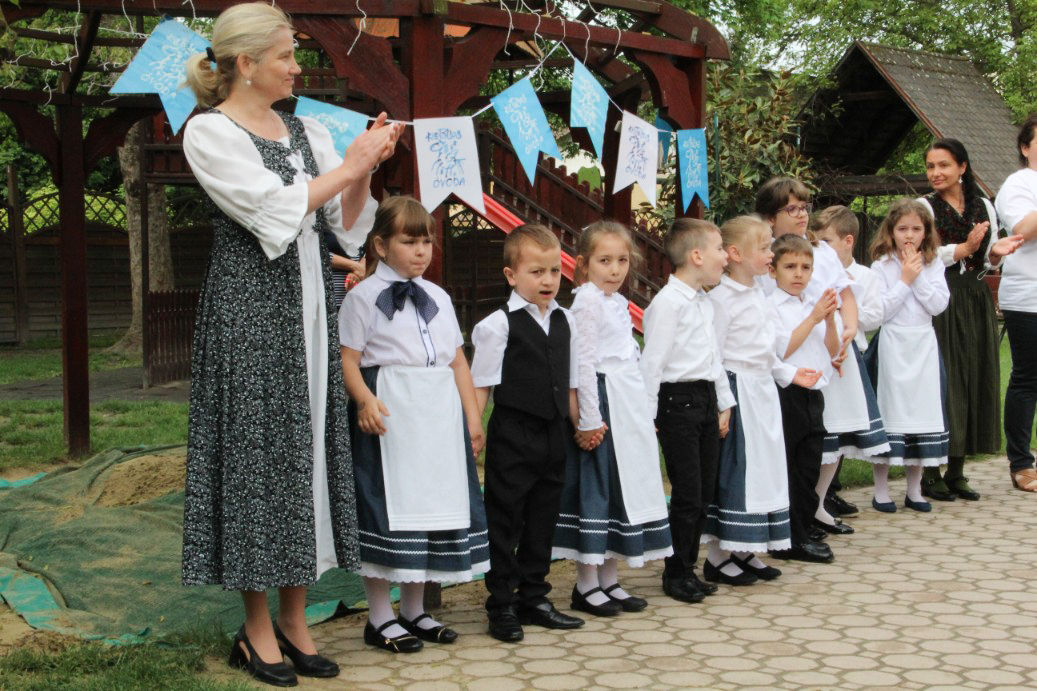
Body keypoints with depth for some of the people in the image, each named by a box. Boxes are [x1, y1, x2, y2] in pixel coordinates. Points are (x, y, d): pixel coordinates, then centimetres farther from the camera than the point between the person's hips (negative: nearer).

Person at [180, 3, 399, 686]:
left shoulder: (307, 131, 11)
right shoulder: (209, 132, -6)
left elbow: (346, 221, 10)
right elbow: (273, 210, -15)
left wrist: (365, 168, -5)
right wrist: (346, 166, -10)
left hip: (308, 306, 6)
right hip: (249, 309, -6)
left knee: (307, 447, 6)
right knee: (258, 450, -2)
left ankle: (295, 618, 15)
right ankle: (258, 627, 9)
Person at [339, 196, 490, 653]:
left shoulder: (438, 298, 16)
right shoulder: (364, 297, -2)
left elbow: (458, 360, 17)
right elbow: (348, 361, -8)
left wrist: (472, 414, 10)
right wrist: (364, 400, -25)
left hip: (438, 415, 6)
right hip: (389, 415, -6)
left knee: (433, 504, 10)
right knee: (386, 509, -4)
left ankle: (414, 610, 23)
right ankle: (380, 618, 9)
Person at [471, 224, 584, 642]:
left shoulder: (565, 322, 9)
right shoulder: (498, 325, -8)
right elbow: (481, 385, -7)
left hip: (554, 436, 6)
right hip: (513, 435, -5)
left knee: (542, 521, 13)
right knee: (505, 522, 2)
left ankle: (533, 599, 25)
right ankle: (501, 607, 11)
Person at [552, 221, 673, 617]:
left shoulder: (618, 302, 15)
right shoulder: (588, 301, -10)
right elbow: (584, 362, -16)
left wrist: (645, 412, 17)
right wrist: (590, 420, -19)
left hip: (630, 404, 9)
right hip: (604, 403, -9)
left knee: (622, 485, 11)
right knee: (595, 487, -3)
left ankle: (609, 580, 20)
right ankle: (586, 586, 5)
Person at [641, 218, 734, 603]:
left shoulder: (704, 303, 15)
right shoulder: (667, 303, -14)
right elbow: (652, 362, -15)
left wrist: (725, 403, 21)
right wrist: (646, 416, -15)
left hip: (705, 399, 9)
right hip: (678, 401, -9)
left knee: (704, 492, 11)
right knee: (687, 495, -4)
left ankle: (687, 568, 23)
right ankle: (675, 575, 10)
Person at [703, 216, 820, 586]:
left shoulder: (759, 295, 14)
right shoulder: (722, 297, -14)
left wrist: (789, 374, 16)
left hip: (763, 392, 9)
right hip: (736, 392, -9)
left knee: (763, 466, 11)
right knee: (732, 468, -5)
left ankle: (744, 551, 21)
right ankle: (718, 557, 5)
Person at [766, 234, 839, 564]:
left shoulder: (814, 305, 14)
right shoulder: (770, 306, -7)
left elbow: (831, 351, 13)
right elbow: (782, 349, -15)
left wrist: (830, 320, -3)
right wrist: (813, 318, -13)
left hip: (813, 394, 7)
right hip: (786, 395, -7)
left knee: (809, 468, 10)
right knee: (785, 468, 0)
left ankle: (801, 535, 18)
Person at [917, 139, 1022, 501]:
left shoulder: (983, 207, 12)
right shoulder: (925, 207, -2)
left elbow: (987, 262, 18)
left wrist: (996, 253, -3)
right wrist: (964, 248, -18)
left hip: (976, 301, 5)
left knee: (975, 380, 6)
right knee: (942, 381, -6)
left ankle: (956, 472, 16)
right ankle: (930, 474, 2)